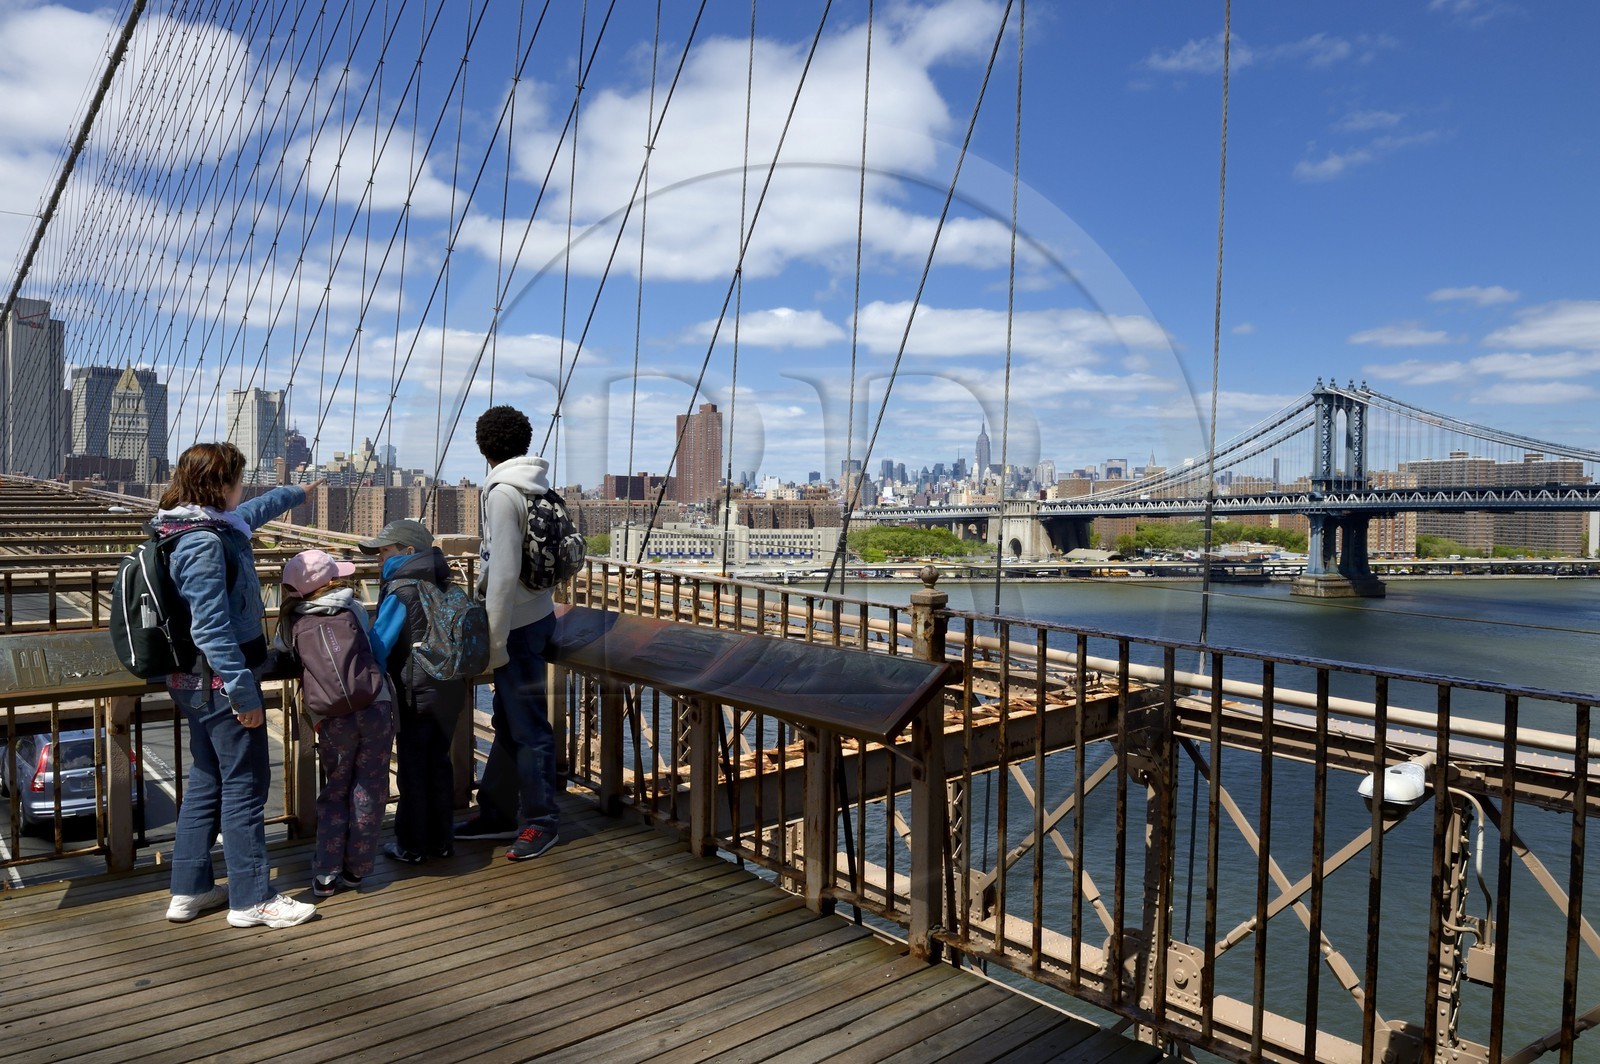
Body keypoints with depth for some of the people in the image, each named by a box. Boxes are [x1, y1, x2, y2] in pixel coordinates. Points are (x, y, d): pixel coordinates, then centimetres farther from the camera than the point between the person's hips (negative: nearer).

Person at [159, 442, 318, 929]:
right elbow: (212, 628, -25)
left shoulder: (216, 525, 9)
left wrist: (296, 492, 48)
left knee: (206, 781, 17)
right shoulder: (204, 543, -21)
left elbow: (255, 510, 32)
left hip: (197, 683, 11)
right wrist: (243, 691, -23)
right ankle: (251, 900, 7)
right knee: (245, 785, -2)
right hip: (219, 682, -11)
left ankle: (190, 890, 27)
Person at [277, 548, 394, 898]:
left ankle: (325, 874, 13)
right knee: (369, 790, 9)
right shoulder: (354, 609, 7)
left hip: (331, 720, 1)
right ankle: (355, 870, 15)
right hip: (376, 708, -1)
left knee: (335, 791, 16)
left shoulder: (292, 623, 5)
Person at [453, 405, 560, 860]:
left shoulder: (503, 492, -18)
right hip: (536, 613, 9)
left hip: (518, 623, -9)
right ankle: (496, 812, 28)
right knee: (508, 720, 17)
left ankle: (540, 820, 12)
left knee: (527, 725, 1)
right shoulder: (537, 486, 8)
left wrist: (493, 639, -17)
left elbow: (504, 571, -22)